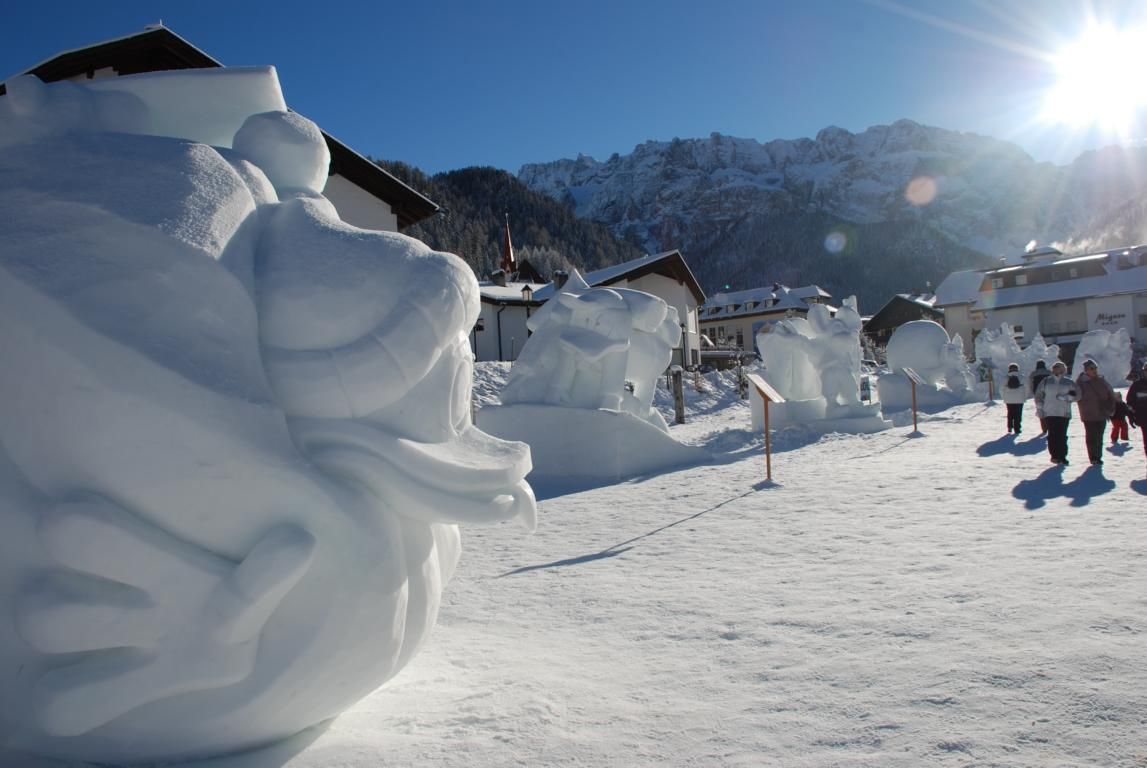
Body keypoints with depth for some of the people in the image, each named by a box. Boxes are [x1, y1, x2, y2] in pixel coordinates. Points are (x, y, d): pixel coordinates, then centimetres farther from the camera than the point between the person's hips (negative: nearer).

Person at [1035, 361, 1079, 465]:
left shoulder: (1069, 382, 8)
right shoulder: (1046, 381, 8)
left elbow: (1076, 395, 3)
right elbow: (1039, 395, 9)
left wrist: (1065, 397, -12)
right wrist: (1039, 408, 3)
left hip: (1064, 413, 0)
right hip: (1049, 413, 0)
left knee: (1062, 436, -4)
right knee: (1052, 435, -1)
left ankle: (1062, 456, 1)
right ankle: (1054, 455, 4)